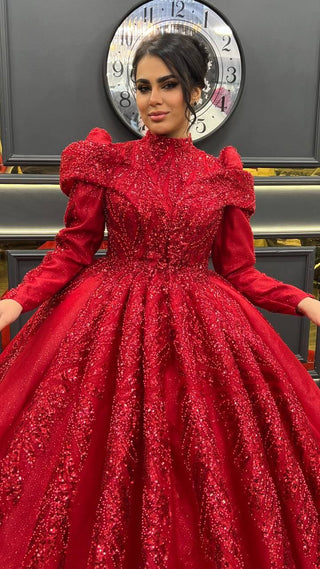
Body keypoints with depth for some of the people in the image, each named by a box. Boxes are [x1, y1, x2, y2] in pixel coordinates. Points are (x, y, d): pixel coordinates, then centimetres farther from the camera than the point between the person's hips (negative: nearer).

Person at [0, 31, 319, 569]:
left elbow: (238, 271, 7)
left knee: (198, 473, 7)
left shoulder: (223, 176, 5)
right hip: (112, 327, -1)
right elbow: (72, 252, 1)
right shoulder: (105, 161, 2)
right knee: (108, 466, 5)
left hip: (199, 329, 1)